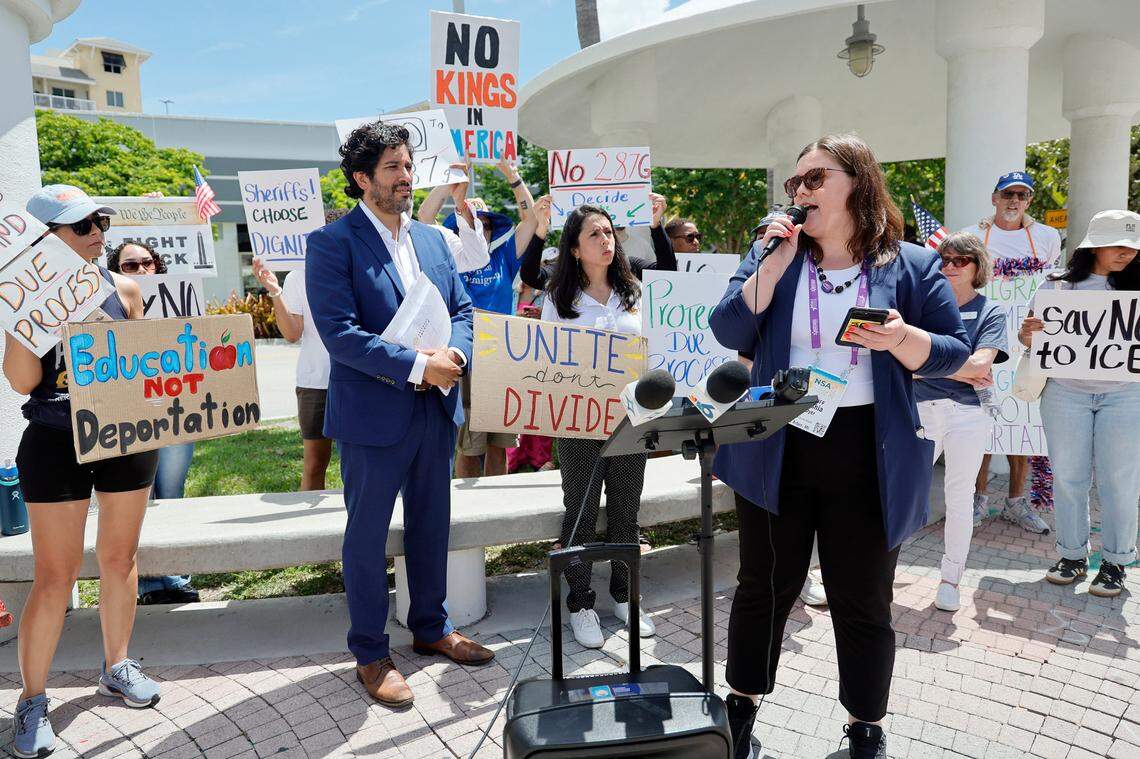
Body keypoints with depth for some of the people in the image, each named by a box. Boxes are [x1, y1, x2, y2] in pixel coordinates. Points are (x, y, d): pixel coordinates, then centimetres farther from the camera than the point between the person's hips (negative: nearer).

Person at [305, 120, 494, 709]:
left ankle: (431, 628, 37)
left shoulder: (433, 239, 10)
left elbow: (463, 309, 11)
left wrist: (453, 354, -11)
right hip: (373, 415, -6)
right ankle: (370, 654, 24)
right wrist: (418, 367, -23)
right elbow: (339, 333, -19)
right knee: (367, 536, 8)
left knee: (431, 526, 18)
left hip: (437, 411, 6)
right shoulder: (332, 243, -10)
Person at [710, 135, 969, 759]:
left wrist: (902, 339, -21)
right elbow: (729, 333, -5)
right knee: (765, 586, 14)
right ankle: (741, 708, 35)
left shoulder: (911, 265, 0)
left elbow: (953, 352, 0)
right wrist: (776, 261, -13)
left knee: (863, 602, 10)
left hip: (867, 460, -1)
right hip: (776, 451, 2)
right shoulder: (773, 254, 6)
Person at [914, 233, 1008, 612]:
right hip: (922, 410, 1)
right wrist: (963, 373, -8)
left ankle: (951, 579, 17)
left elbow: (981, 363, -9)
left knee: (959, 496, 6)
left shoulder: (990, 311, 6)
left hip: (969, 413, -1)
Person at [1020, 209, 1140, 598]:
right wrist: (1026, 334, -20)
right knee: (1067, 476, 7)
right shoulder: (1058, 285, 2)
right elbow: (1032, 335, 4)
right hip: (1066, 393, 0)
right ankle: (1073, 555, 22)